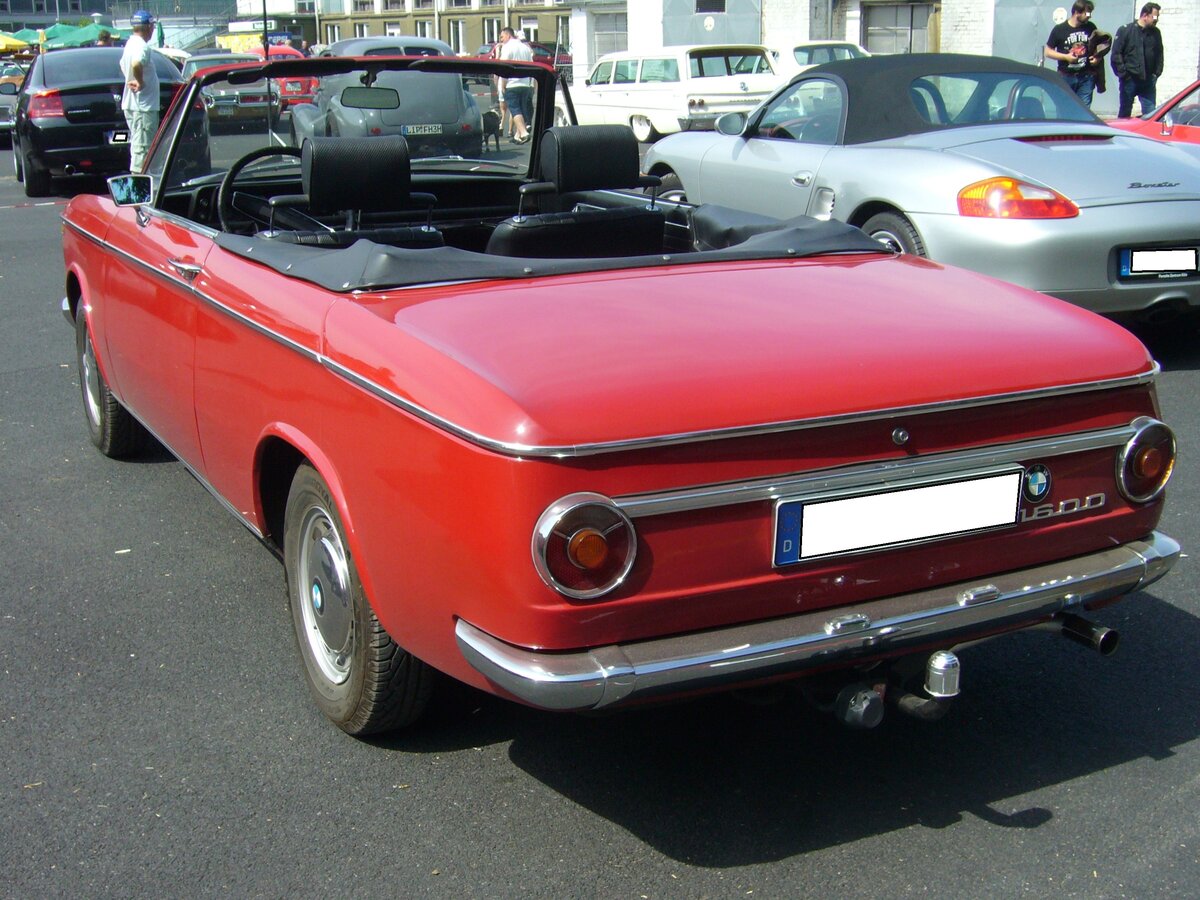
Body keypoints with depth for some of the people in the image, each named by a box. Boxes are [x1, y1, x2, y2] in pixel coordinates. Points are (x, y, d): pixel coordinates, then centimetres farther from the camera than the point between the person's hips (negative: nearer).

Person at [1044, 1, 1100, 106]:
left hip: (1086, 77, 2)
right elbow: (1047, 52, 1)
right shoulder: (1059, 29, -2)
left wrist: (1098, 57, -2)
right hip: (1066, 77, -2)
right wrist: (1065, 57, -13)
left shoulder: (1091, 28, 6)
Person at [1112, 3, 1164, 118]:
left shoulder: (1156, 33, 8)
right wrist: (1123, 73, -11)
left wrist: (1156, 74, 5)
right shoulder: (1125, 30, -3)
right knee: (1124, 113, 5)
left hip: (1148, 81, 3)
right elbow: (1116, 54, -6)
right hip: (1129, 80, -3)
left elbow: (1159, 55, 15)